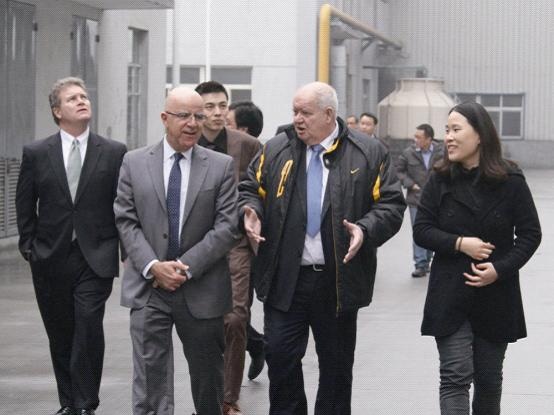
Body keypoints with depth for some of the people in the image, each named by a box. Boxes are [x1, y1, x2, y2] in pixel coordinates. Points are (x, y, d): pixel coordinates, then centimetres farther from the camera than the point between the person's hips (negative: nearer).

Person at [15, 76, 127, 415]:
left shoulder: (114, 153, 2)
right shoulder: (36, 153, 4)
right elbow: (25, 206, 10)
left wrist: (125, 249, 1)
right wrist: (29, 247, 4)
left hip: (95, 259, -2)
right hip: (50, 259, 2)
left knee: (89, 326, -14)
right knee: (60, 335, 8)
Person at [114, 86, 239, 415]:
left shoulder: (221, 166, 0)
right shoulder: (134, 163, 4)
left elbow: (228, 226, -6)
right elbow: (126, 221, 1)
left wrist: (185, 266, -13)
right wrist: (153, 266, -13)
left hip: (201, 289, 0)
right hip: (148, 288, 0)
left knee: (208, 375, 13)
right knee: (150, 377, -4)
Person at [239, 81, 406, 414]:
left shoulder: (369, 154, -1)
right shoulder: (276, 149, 6)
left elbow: (391, 205, -2)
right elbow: (252, 189, 12)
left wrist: (365, 230, -20)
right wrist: (251, 212, -10)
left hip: (338, 280, -1)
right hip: (285, 278, 1)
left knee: (336, 363, 10)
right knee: (280, 355, -1)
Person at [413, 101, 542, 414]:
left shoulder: (511, 181, -5)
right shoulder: (440, 181, 0)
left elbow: (530, 234, -3)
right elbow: (422, 230, 0)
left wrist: (500, 269, -16)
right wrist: (459, 244, -16)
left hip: (496, 296, 0)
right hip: (450, 297, 0)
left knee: (489, 378, 12)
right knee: (455, 377, -9)